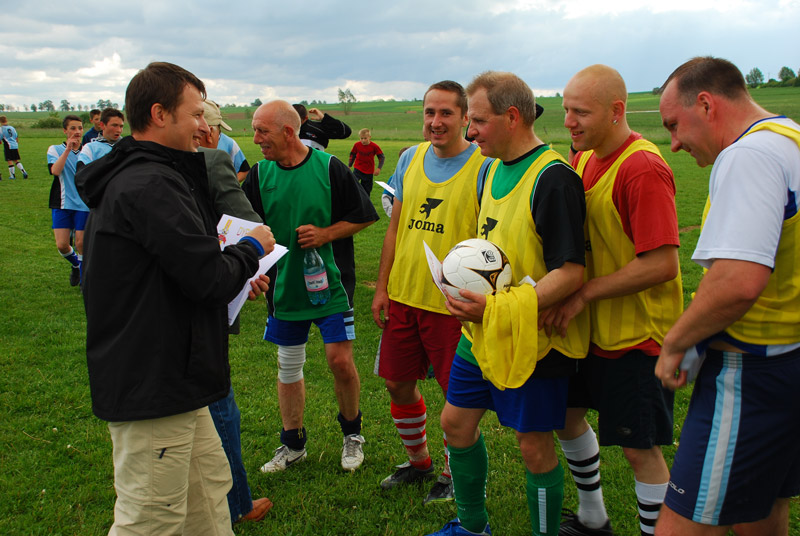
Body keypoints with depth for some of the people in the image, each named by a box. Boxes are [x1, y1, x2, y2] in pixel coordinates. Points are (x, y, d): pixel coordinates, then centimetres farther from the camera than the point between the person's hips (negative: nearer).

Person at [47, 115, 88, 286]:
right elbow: (55, 170, -17)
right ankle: (75, 265, 28)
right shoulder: (55, 149, 2)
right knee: (62, 245, -3)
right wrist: (68, 149, -21)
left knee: (81, 244, -2)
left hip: (84, 204, 0)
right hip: (62, 204, 0)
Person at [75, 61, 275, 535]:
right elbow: (210, 278, -23)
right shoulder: (151, 185, -20)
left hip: (168, 379, 11)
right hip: (152, 386, -11)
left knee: (210, 486, 21)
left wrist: (236, 278, 9)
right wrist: (253, 249, -4)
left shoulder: (129, 177, 15)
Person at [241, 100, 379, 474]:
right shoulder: (259, 176, 1)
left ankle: (352, 433, 20)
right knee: (288, 368, 12)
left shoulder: (329, 168, -10)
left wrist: (325, 234, -15)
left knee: (340, 360, -7)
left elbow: (365, 216, -3)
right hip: (284, 285, 4)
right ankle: (292, 444, 29)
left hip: (330, 281, -4)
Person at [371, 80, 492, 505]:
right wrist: (382, 286, 9)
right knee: (398, 384, 15)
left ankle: (451, 473, 30)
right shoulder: (410, 159, 6)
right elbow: (396, 226, 11)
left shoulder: (483, 166, -10)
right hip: (403, 295, 6)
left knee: (456, 394, 7)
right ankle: (418, 461, 38)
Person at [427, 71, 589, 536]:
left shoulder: (553, 178, -19)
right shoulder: (495, 169, 9)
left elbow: (571, 273, -23)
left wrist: (499, 307, -26)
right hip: (482, 332, 9)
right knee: (456, 422, 16)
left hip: (531, 338, -9)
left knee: (535, 446, 4)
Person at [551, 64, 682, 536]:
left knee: (640, 447, 2)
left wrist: (584, 293, -22)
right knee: (566, 412, 19)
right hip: (591, 325, 9)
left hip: (638, 335, -9)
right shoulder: (584, 159, 5)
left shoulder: (643, 169, -22)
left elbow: (662, 264, -27)